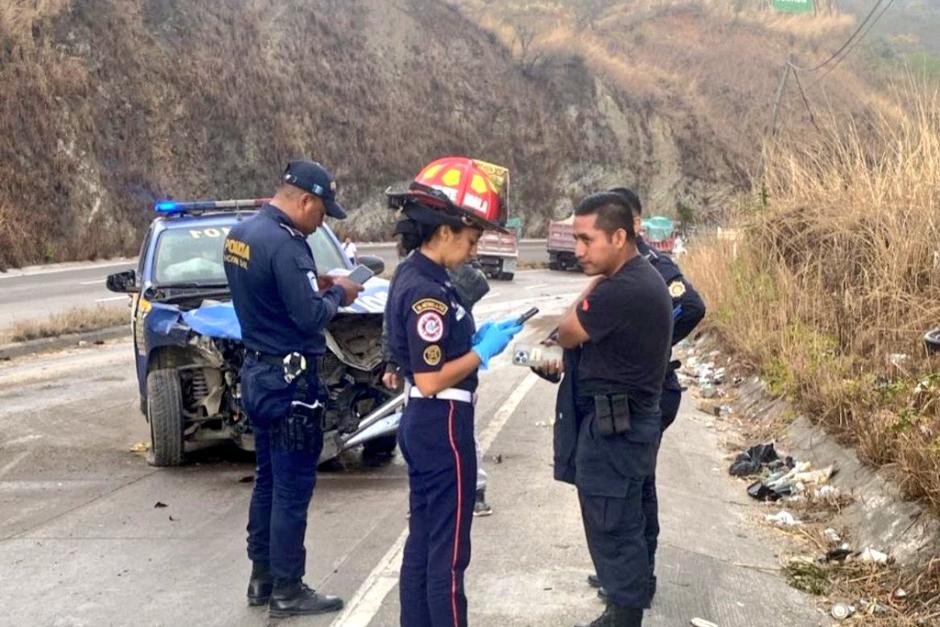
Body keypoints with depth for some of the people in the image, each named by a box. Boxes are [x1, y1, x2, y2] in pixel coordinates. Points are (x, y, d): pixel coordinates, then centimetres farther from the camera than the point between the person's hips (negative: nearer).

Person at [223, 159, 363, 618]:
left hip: (257, 373, 10)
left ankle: (261, 578, 26)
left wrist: (315, 285, 8)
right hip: (288, 380, -10)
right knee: (293, 488, 0)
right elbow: (311, 317, -22)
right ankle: (287, 591, 8)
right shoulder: (285, 245, -23)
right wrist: (337, 293, -4)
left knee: (268, 480, 18)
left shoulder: (241, 232, 7)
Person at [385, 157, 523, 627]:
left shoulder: (412, 276, 8)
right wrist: (484, 351, -14)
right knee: (448, 551, 1)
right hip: (443, 427, -10)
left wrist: (475, 338, 5)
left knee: (422, 542, 17)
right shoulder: (427, 291, -22)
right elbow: (430, 380, -24)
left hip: (422, 424, 10)